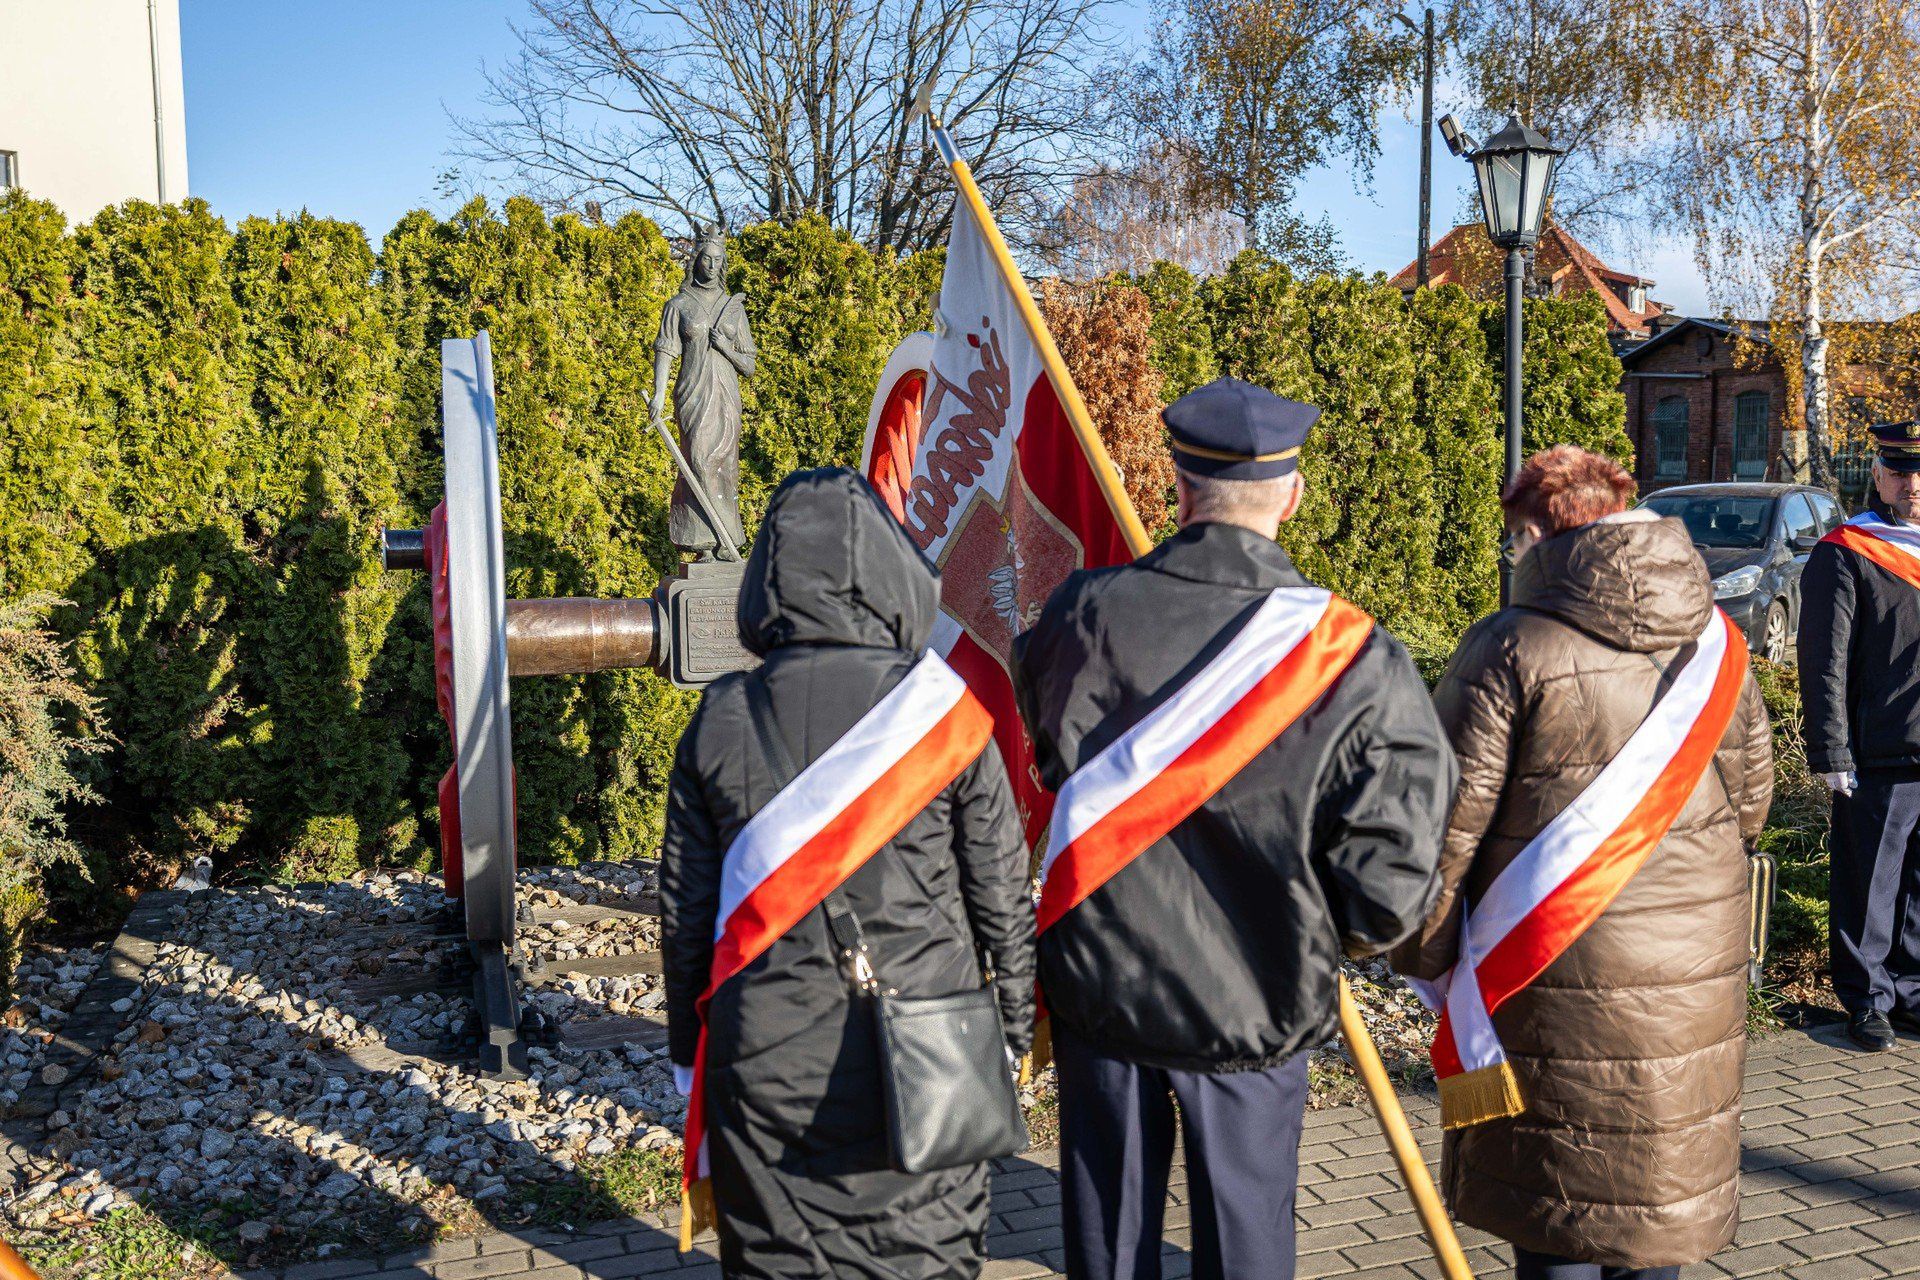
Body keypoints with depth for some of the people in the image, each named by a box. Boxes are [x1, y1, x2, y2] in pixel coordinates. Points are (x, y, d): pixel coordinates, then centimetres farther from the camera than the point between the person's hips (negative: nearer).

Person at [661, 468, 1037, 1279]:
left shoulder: (722, 720, -5)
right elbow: (1001, 894, -4)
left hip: (764, 1065, 2)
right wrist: (1013, 1024, 11)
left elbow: (684, 911, 3)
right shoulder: (942, 710, -11)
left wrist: (691, 1056, 16)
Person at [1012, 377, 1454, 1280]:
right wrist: (1327, 936, 6)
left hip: (1098, 984, 2)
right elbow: (1391, 881, -14)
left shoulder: (1083, 614, -12)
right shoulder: (1353, 660, -17)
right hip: (1256, 1002, -1)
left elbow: (1043, 751, 8)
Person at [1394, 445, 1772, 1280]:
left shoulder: (1511, 650, -14)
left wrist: (1421, 948, 0)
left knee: (1554, 1209, 8)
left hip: (1559, 978, -5)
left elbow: (1450, 817, -13)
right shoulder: (1716, 642, 4)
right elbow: (1750, 800, 12)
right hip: (1696, 974, 6)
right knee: (1663, 1186, 19)